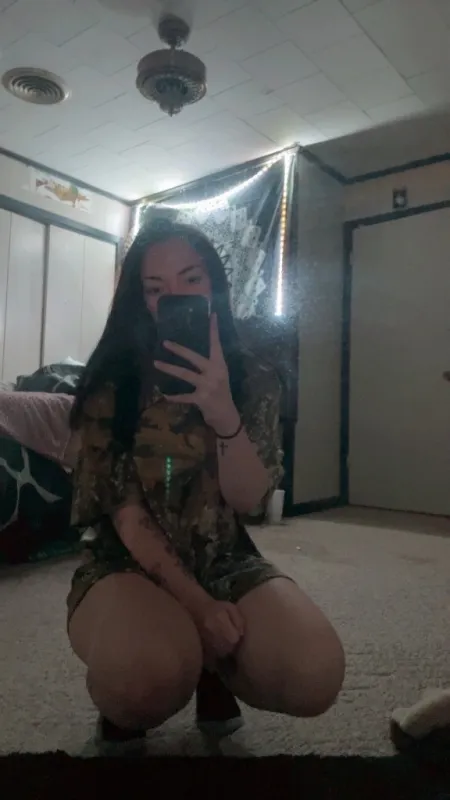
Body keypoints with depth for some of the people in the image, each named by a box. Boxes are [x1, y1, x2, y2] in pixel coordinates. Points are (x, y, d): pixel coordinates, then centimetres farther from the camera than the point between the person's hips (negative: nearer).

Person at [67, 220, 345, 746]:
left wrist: (223, 414, -29)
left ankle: (213, 667, 9)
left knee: (315, 676, -26)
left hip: (226, 562, 3)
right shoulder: (111, 381, -7)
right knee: (148, 677, -36)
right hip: (129, 564, -2)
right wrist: (196, 601, -20)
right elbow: (123, 511, -11)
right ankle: (122, 698, 4)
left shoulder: (253, 379, 0)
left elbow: (246, 499, -10)